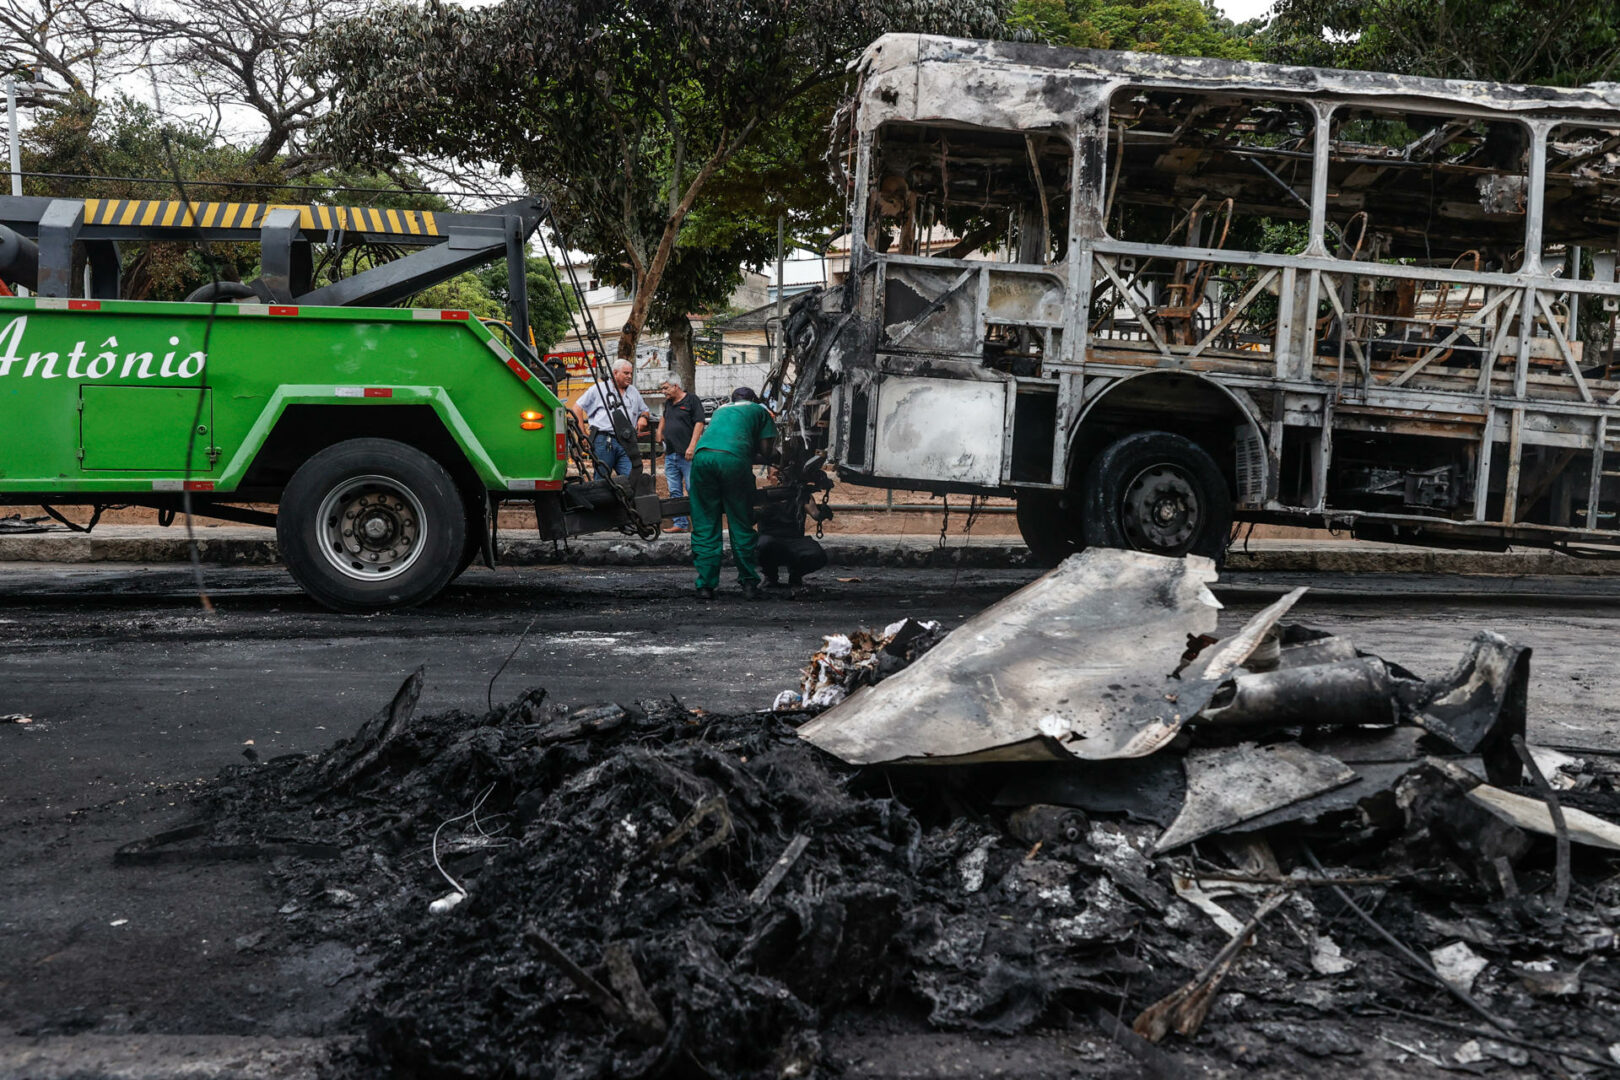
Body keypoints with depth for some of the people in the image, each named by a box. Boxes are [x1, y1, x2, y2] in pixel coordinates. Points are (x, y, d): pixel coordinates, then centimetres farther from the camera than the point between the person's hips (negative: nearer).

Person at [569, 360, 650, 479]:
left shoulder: (634, 392, 23)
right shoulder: (599, 388, 9)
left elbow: (644, 411, 35)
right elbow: (577, 407, 8)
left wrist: (644, 417, 8)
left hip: (625, 443, 4)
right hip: (603, 441, -4)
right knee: (602, 479, -2)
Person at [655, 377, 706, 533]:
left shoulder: (692, 400, -2)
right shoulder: (668, 403, 20)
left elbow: (699, 423, -10)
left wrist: (692, 446, -18)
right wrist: (660, 431, 26)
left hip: (687, 455, -7)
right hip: (670, 455, 7)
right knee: (675, 492, 5)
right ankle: (680, 524, 9)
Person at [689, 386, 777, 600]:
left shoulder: (720, 409, 38)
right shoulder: (760, 410, 26)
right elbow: (765, 450, 17)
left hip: (702, 456, 3)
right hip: (734, 458, -3)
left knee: (705, 525, 6)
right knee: (741, 524, 7)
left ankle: (705, 584, 3)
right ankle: (749, 582, 10)